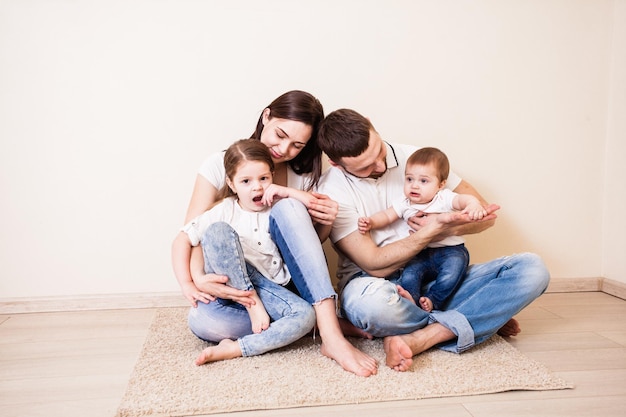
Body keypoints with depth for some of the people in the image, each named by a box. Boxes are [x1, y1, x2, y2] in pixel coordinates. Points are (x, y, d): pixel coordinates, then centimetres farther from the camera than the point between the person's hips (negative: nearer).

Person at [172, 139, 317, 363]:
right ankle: (253, 304, -24)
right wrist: (187, 285, -14)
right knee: (218, 230, -26)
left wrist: (287, 191, -13)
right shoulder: (225, 211, -2)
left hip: (268, 288, 2)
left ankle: (234, 349, -26)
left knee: (306, 315, -28)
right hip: (229, 284, -1)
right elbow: (182, 240, -6)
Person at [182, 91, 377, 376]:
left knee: (288, 208, -27)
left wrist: (324, 224, -16)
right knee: (202, 320, -36)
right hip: (236, 285, -1)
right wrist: (198, 280, -32)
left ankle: (331, 336, -32)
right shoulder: (221, 164, -6)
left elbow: (309, 245, 7)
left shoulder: (304, 178, 2)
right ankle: (316, 321, -22)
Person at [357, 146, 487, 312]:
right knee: (408, 276, -26)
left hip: (450, 250, -2)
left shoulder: (444, 198, -5)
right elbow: (386, 216, 7)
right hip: (420, 254, 2)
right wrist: (371, 222, -15)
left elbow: (464, 199, -21)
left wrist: (474, 205, -45)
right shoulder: (404, 203, 7)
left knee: (456, 261, -33)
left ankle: (432, 300, -26)